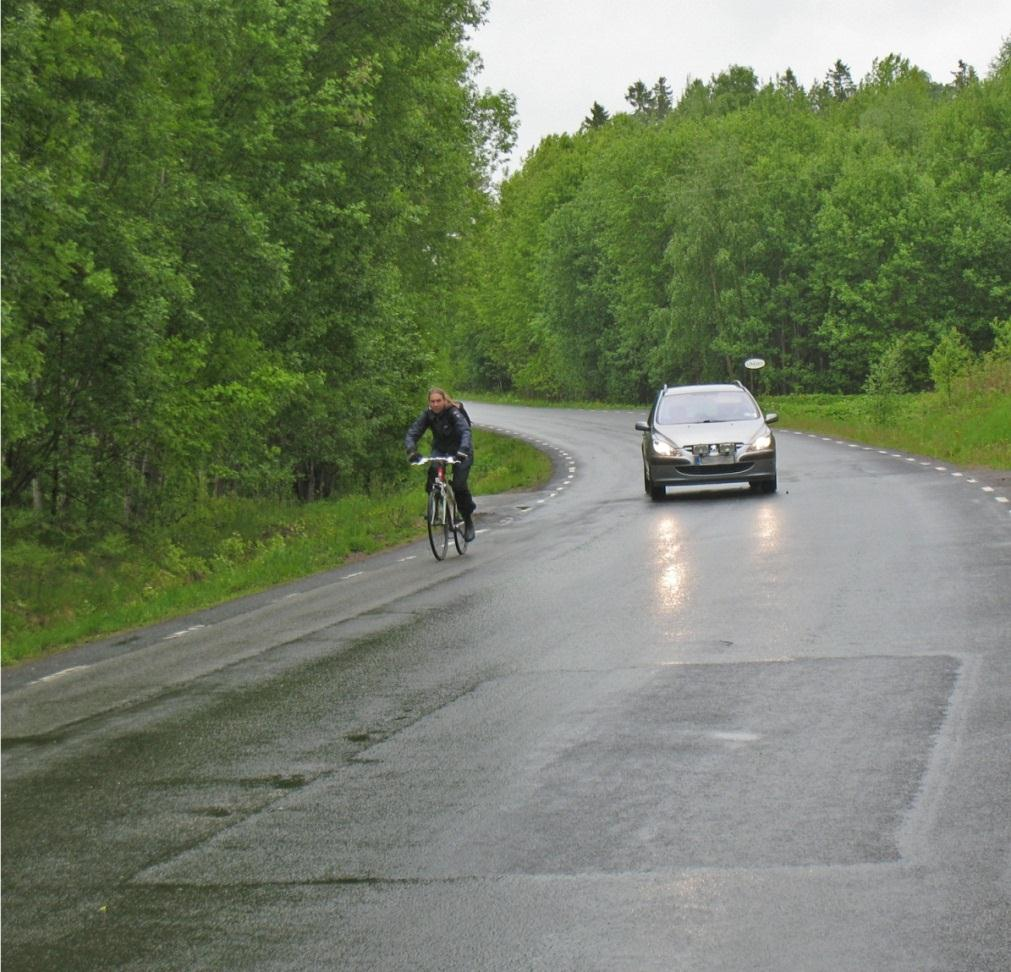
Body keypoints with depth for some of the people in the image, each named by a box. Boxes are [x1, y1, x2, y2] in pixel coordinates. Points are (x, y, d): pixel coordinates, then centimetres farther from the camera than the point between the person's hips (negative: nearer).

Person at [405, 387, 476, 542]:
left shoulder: (454, 413, -25)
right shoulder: (427, 415, -13)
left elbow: (465, 432, -40)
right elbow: (412, 433, -19)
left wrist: (462, 451, -58)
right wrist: (411, 451, -39)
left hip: (460, 451, -4)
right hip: (440, 450, 4)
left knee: (459, 485, -21)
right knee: (432, 485, -21)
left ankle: (469, 522, -1)